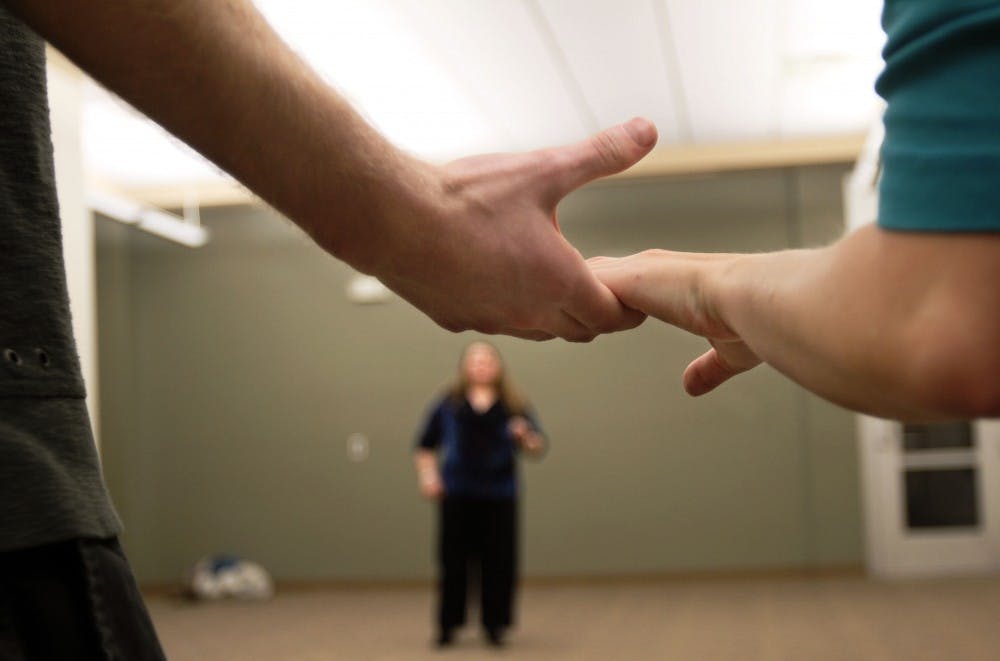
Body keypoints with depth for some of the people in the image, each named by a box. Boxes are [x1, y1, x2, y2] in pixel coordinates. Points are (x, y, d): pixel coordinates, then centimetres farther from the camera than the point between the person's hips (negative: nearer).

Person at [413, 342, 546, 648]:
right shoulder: (449, 404, 8)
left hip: (500, 496, 1)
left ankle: (495, 625, 12)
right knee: (454, 560, 0)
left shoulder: (514, 406, 9)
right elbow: (425, 446, 12)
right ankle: (447, 625, 11)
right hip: (457, 495, 0)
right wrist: (427, 475, -1)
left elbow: (538, 447, 3)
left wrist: (526, 437, -18)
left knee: (499, 561, -1)